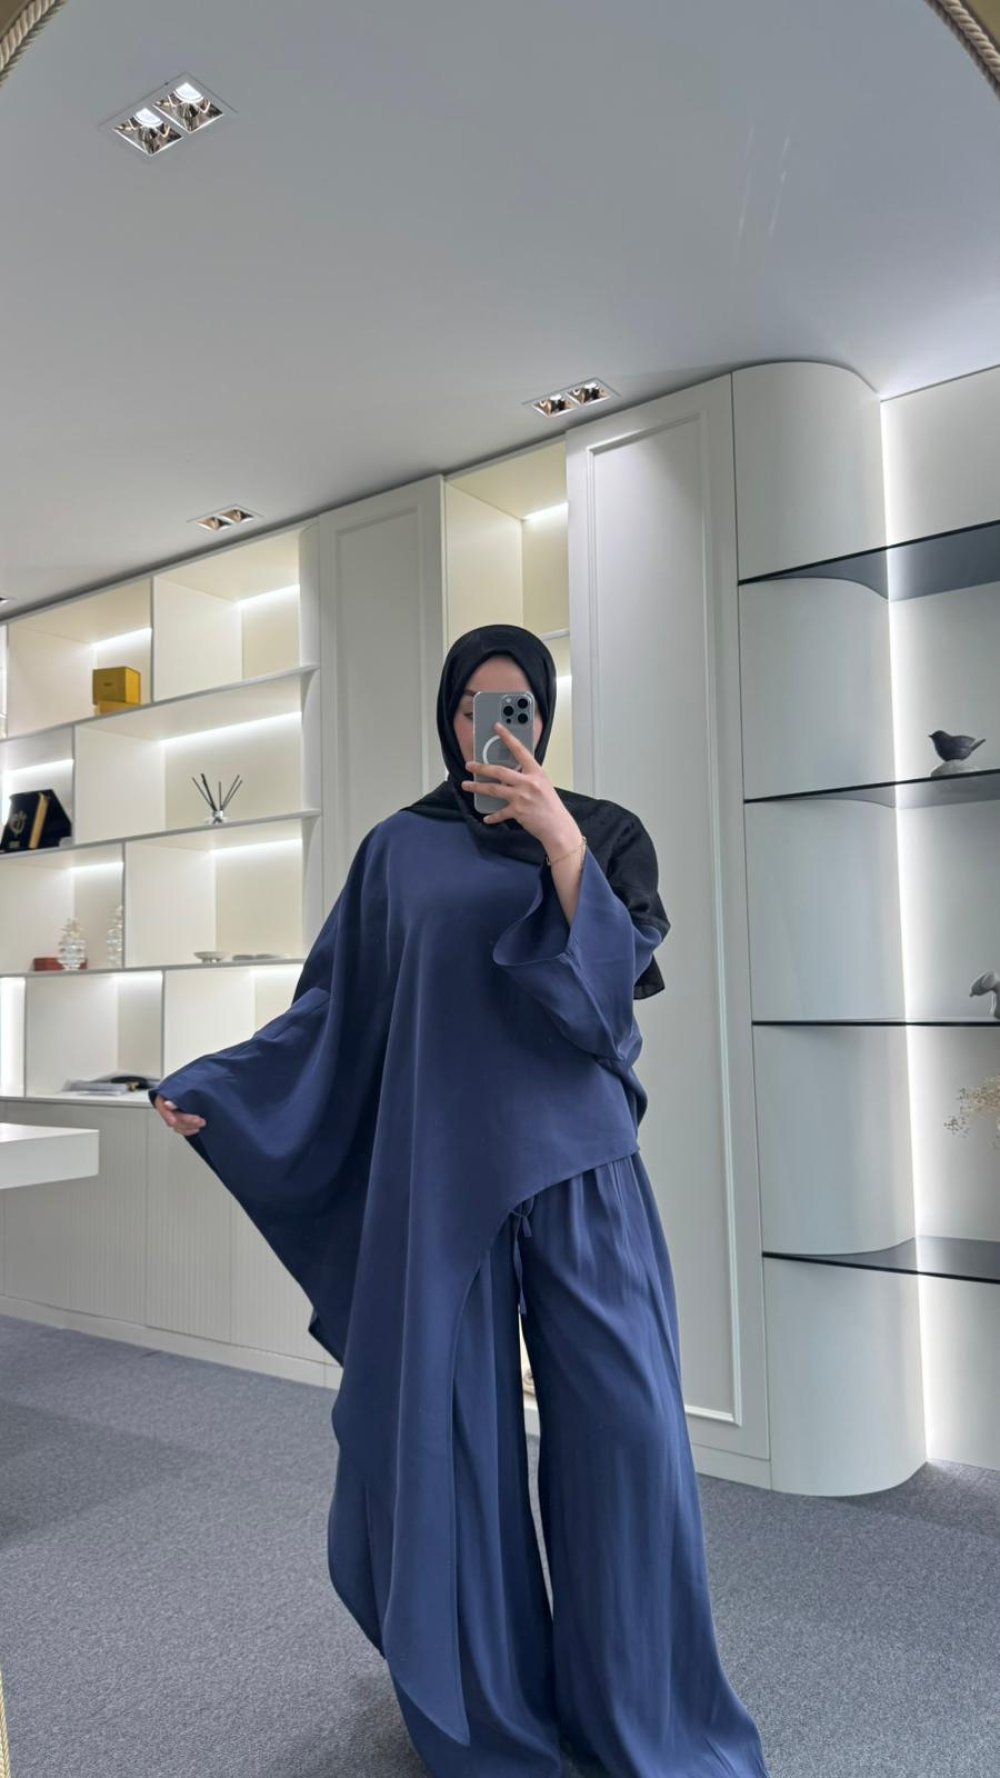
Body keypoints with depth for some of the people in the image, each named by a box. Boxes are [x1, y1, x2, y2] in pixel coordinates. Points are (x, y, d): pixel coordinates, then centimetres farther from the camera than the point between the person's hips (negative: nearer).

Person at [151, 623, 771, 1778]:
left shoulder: (603, 831, 5)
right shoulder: (398, 850, 8)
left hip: (577, 1165, 0)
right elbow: (336, 1008, 8)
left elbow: (616, 982, -9)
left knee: (624, 1428, -2)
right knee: (445, 1428, 6)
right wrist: (213, 1086, 1)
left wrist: (560, 839, -18)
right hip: (443, 1170, 1)